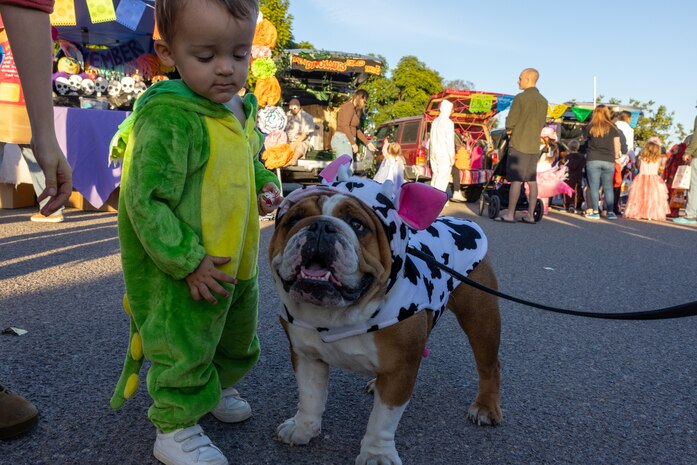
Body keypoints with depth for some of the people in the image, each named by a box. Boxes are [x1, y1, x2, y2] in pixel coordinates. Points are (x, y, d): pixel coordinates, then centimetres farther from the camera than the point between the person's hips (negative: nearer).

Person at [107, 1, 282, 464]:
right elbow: (145, 200, -24)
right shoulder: (167, 118, -24)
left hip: (240, 266, 9)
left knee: (238, 341, 26)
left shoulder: (244, 109, 4)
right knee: (186, 348, 7)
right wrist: (188, 260, -24)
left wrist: (266, 184, 1)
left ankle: (217, 388, 53)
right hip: (184, 276, -8)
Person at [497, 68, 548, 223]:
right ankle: (530, 215, 8)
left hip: (519, 145, -6)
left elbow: (510, 122, -11)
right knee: (531, 180, 6)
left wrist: (510, 130, 9)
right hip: (535, 146, 6)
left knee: (516, 180, -5)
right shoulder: (543, 101, 11)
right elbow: (541, 124, 15)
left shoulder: (520, 98, -10)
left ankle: (510, 214, -2)